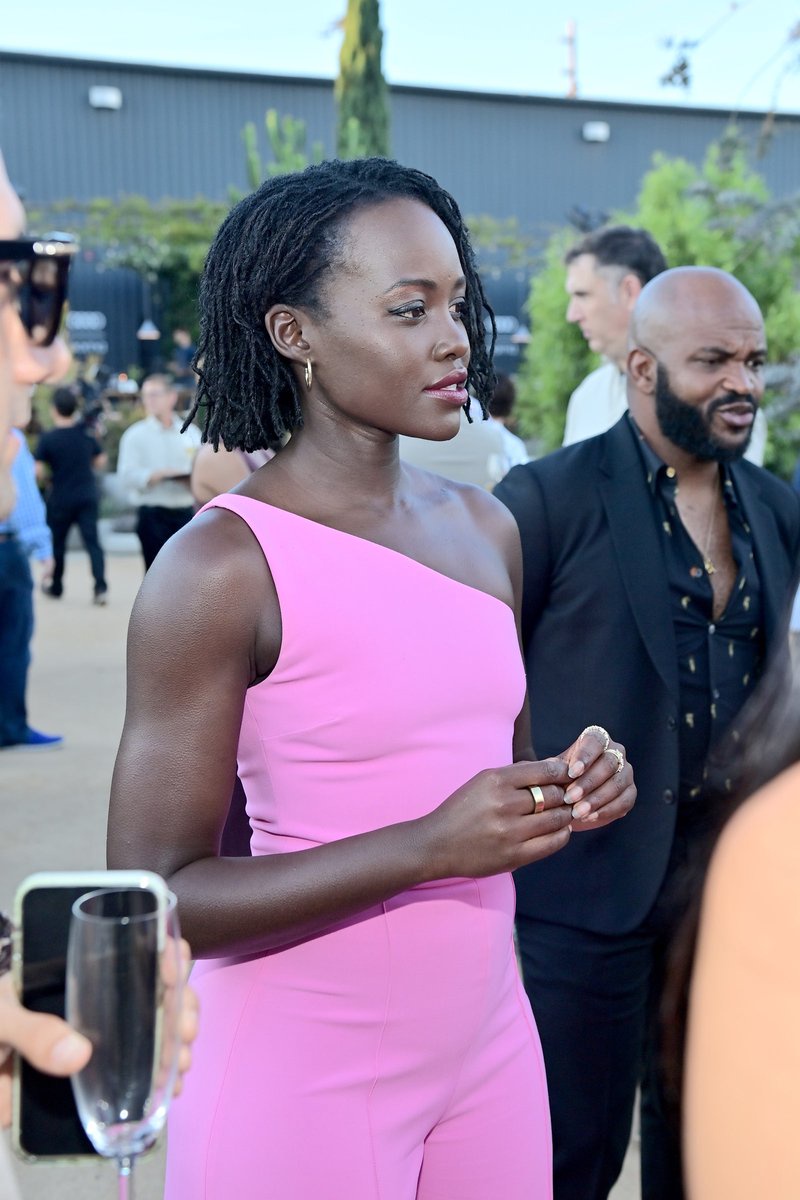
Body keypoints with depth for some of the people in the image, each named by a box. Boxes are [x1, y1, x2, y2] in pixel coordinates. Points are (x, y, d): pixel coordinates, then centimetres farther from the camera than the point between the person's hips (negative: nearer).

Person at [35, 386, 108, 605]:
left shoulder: (48, 438, -11)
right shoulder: (87, 433, 0)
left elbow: (38, 472, -14)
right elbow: (100, 462, 10)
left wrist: (43, 479, 7)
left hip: (60, 498, -2)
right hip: (88, 495, 2)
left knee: (57, 542, 15)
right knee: (92, 541, -1)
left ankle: (56, 586, 29)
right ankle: (101, 587, -15)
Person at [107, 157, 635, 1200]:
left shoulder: (486, 529, 3)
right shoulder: (221, 566, -16)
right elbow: (154, 899, -17)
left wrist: (574, 789, -6)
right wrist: (428, 847, -25)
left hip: (488, 1038, 6)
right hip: (303, 1078, -6)